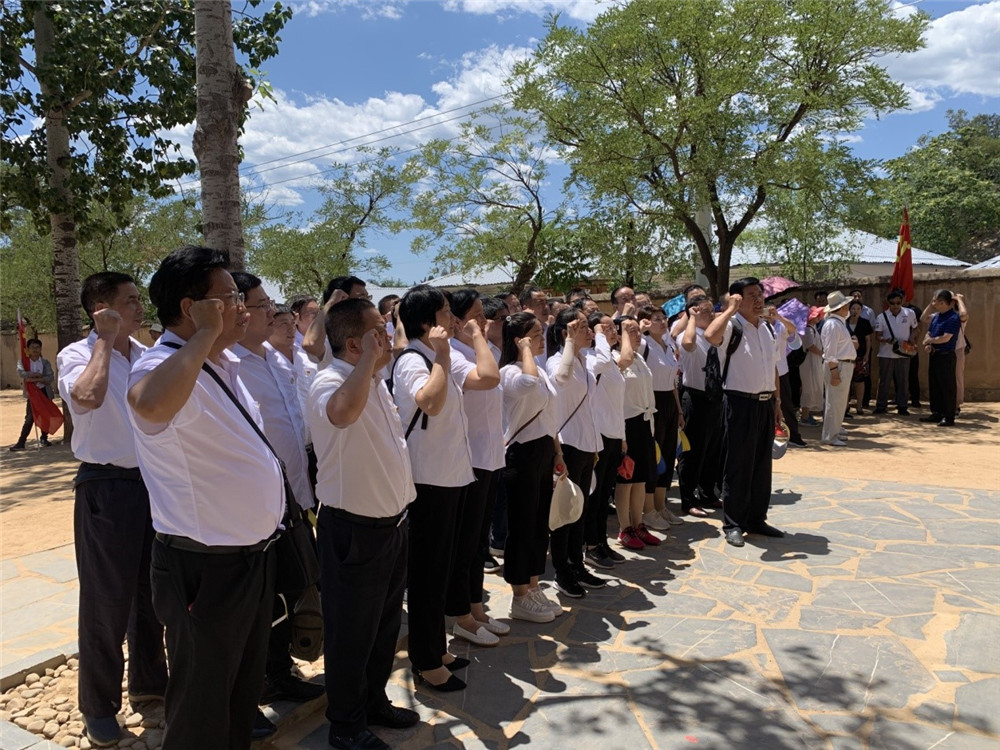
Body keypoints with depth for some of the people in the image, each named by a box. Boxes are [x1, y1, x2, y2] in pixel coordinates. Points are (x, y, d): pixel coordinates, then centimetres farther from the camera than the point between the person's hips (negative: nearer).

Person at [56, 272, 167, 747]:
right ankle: (99, 706, 23)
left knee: (151, 589, 18)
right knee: (106, 600, 5)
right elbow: (87, 396, -33)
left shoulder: (148, 355, 7)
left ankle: (147, 680, 37)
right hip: (106, 487, -6)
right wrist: (105, 339, -21)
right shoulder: (77, 356, -10)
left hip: (154, 481, 6)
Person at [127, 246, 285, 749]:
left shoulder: (224, 363, 5)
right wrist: (205, 335, -36)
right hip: (205, 568, -9)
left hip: (254, 554, 9)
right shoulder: (162, 369, -23)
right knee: (203, 709, 13)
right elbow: (151, 405, -49)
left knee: (245, 688, 27)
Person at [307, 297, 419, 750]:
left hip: (391, 523, 9)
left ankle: (374, 701, 41)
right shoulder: (330, 383, -20)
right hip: (353, 530, -9)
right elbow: (343, 413, -47)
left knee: (386, 623, 22)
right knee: (351, 632, 9)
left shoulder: (376, 383, 9)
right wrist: (370, 357, -35)